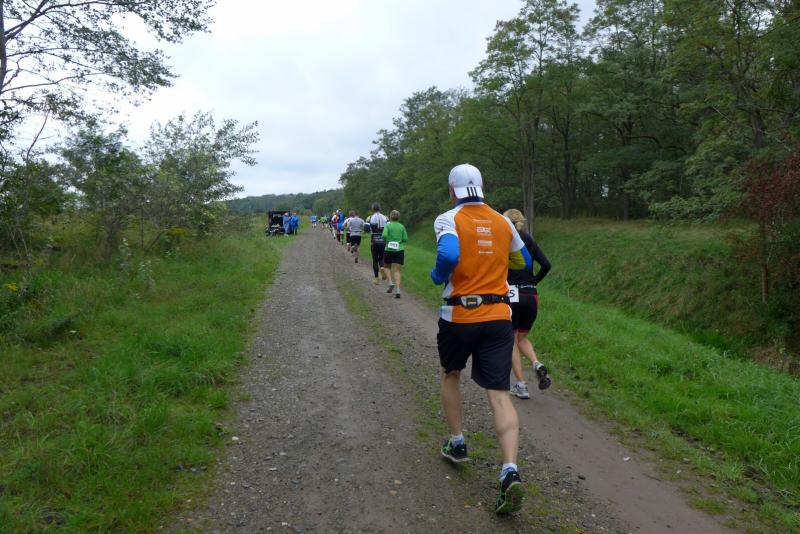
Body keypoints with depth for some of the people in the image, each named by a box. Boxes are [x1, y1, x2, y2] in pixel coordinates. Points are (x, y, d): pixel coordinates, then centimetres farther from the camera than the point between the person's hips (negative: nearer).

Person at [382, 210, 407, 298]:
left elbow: (384, 235, -17)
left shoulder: (388, 225, -3)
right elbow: (405, 239, 3)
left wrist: (385, 239, 4)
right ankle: (397, 290, -11)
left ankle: (391, 283, 0)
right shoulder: (402, 227, 5)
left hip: (389, 250, -2)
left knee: (388, 268, 21)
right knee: (397, 270, 0)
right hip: (400, 251, 2)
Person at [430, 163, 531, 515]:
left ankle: (457, 444, 34)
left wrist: (437, 276, -6)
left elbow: (448, 255, -26)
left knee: (450, 376, 24)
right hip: (498, 315, 3)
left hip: (458, 316, -2)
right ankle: (510, 472, -12)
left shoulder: (448, 219, -6)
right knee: (499, 395, 0)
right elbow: (524, 262, 19)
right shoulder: (503, 222, 7)